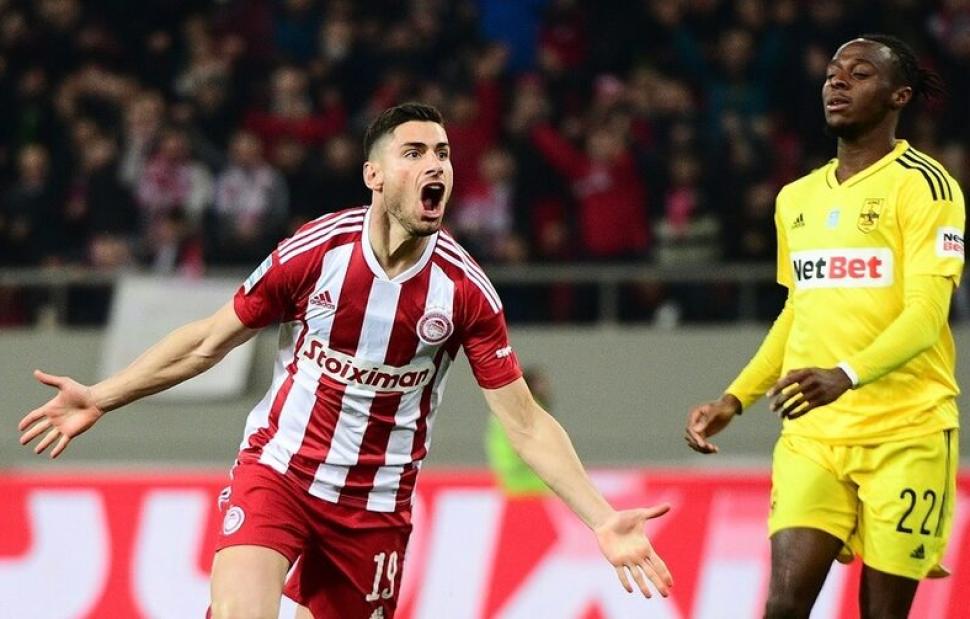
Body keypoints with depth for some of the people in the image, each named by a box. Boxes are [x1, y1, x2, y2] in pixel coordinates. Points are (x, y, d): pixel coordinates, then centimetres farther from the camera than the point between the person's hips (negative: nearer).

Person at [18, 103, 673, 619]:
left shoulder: (464, 288, -10)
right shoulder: (317, 250, -11)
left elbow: (526, 424, -6)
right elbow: (210, 340, 3)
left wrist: (603, 521, -15)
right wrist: (101, 399, 2)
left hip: (375, 507, 1)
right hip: (277, 474, -1)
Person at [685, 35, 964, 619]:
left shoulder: (922, 184, -6)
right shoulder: (797, 198, 16)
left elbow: (925, 316, -16)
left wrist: (847, 375, -31)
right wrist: (735, 400, 16)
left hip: (905, 434, -5)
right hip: (811, 433, 5)